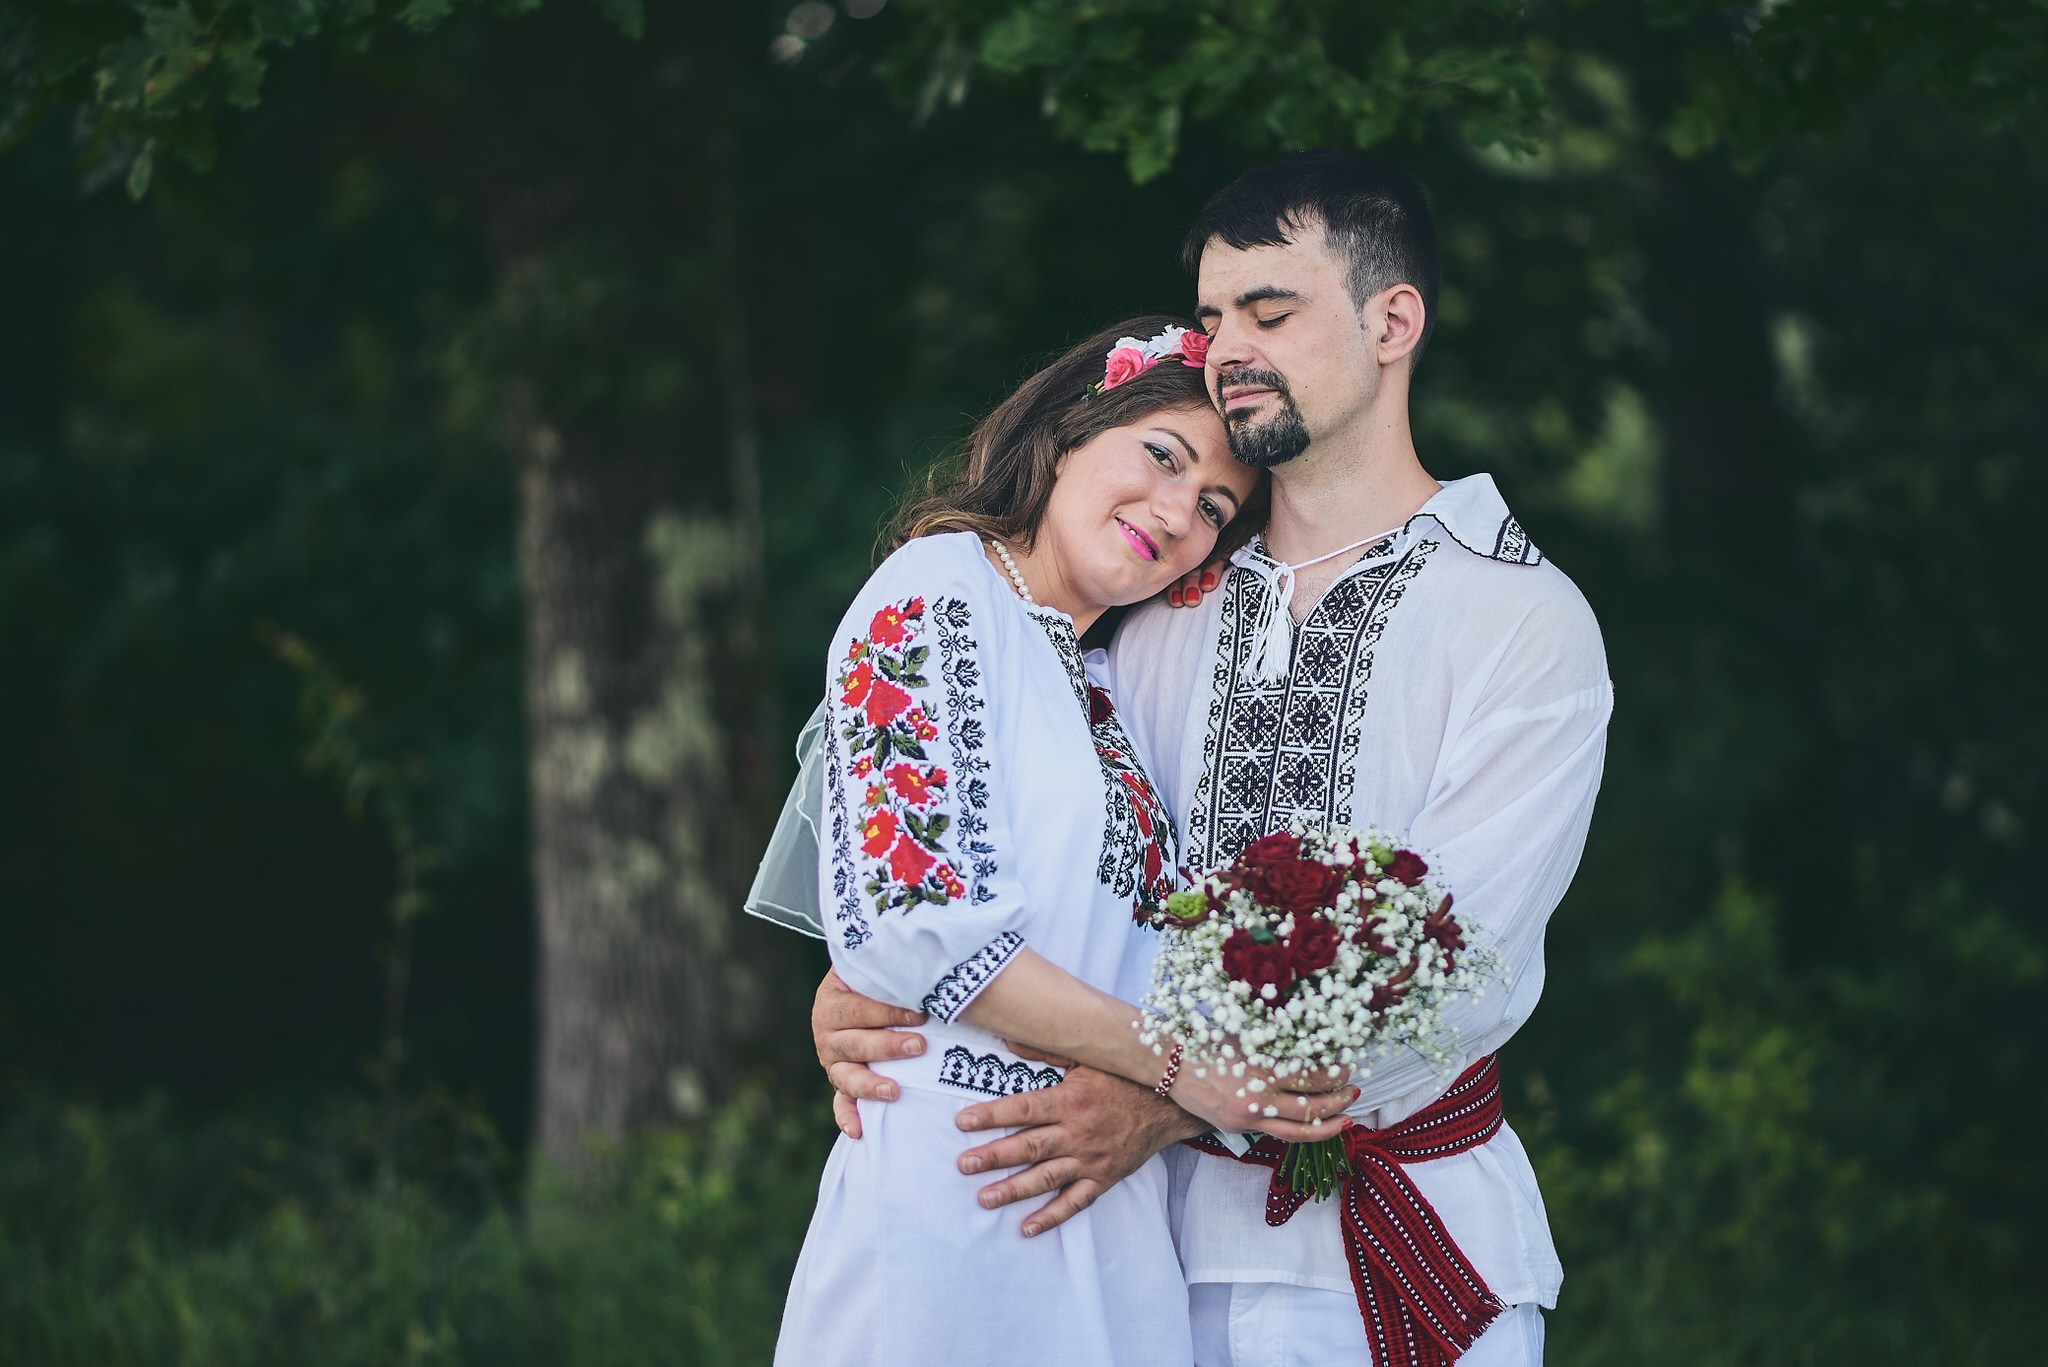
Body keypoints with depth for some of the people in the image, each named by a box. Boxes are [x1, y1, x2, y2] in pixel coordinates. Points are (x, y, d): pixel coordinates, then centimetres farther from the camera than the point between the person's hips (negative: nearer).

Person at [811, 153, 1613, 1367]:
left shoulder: (1524, 619, -6)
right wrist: (866, 985, -13)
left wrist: (1177, 1098, -26)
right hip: (1182, 1238, 4)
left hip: (1408, 1265, -4)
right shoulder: (1172, 622, 12)